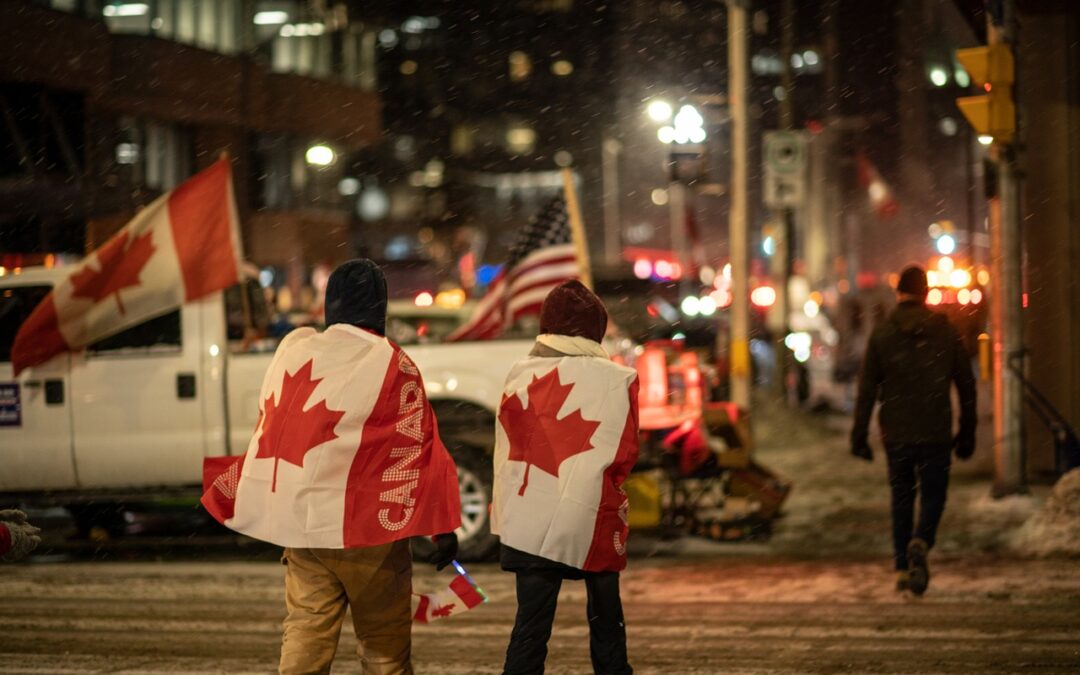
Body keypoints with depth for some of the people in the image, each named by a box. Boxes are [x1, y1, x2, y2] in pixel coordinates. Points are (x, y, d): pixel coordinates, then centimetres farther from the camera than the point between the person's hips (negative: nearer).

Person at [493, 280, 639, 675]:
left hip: (533, 524, 0)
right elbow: (625, 455, 2)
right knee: (606, 623, 15)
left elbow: (507, 452, 3)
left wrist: (505, 517, 10)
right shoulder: (619, 381, -3)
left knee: (530, 627, 1)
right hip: (596, 521, 0)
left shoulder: (521, 377, 1)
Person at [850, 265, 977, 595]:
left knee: (901, 497, 12)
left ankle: (902, 568, 10)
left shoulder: (882, 334, -2)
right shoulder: (946, 332, 1)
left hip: (896, 433, 1)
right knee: (933, 494, 8)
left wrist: (859, 436, 1)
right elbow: (966, 385, 4)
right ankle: (920, 543, -21)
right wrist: (967, 433, 12)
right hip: (936, 432, 0)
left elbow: (867, 388, -3)